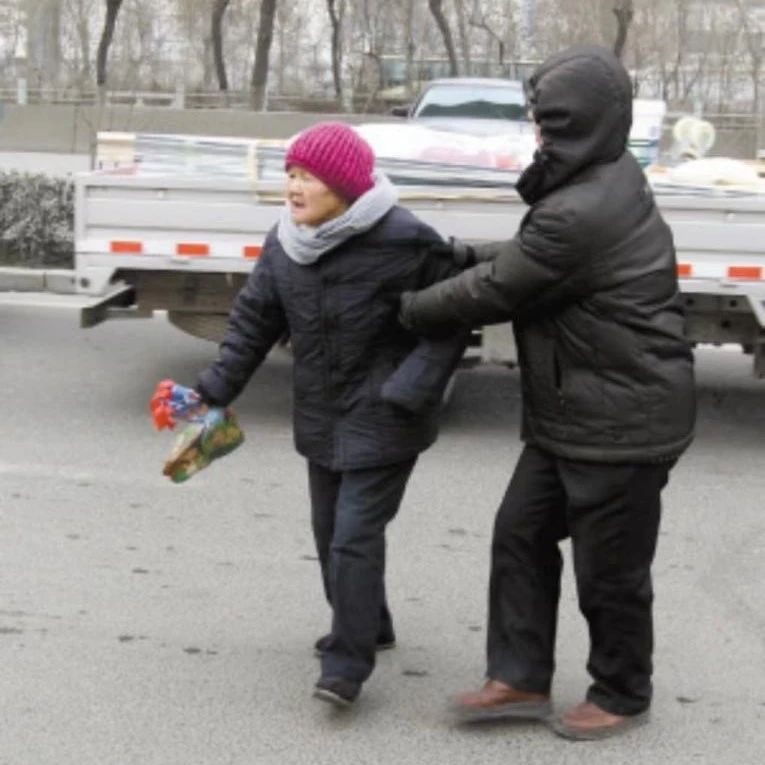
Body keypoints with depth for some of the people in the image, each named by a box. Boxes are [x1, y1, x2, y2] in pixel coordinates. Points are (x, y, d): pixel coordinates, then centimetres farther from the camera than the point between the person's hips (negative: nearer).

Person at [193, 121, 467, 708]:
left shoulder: (402, 242, -20)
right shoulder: (284, 244, -1)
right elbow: (256, 319, 9)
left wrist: (408, 391, -22)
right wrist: (216, 389, 3)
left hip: (382, 421, -7)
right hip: (322, 416, 7)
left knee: (355, 534, -10)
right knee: (329, 528, 18)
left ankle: (347, 664, 0)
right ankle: (367, 626, 39)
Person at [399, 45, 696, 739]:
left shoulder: (582, 216, -27)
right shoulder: (605, 186, 6)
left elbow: (494, 292, -18)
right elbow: (524, 258, 17)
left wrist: (409, 309, -2)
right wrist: (457, 251, 7)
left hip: (622, 423, -10)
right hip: (571, 416, 10)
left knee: (608, 568, 6)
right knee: (521, 535, 14)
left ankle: (623, 696, 27)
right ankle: (521, 679, 23)